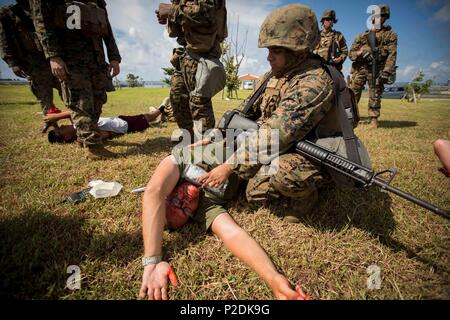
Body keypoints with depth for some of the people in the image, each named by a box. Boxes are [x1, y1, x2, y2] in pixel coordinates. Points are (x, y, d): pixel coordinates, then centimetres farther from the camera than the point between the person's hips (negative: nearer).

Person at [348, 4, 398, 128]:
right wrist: (362, 53, -14)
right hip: (360, 68, 1)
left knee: (375, 96, 0)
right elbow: (351, 53, 8)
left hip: (377, 70, -1)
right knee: (353, 93, -5)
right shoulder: (362, 36, 13)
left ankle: (374, 119, 6)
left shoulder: (390, 35, 8)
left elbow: (392, 54, -3)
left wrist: (386, 72, -16)